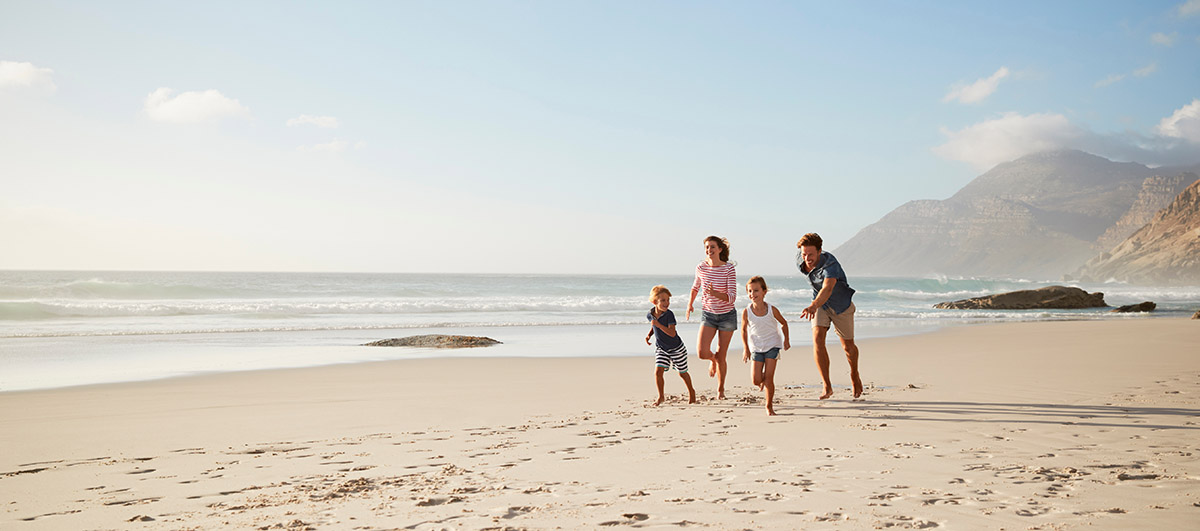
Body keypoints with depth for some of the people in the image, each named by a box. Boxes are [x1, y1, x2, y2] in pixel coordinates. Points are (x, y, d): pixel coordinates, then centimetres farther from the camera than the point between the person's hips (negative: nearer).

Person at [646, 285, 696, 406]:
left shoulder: (669, 314, -25)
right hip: (661, 349, 4)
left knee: (682, 373, 12)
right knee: (658, 371, -12)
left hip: (676, 349, -4)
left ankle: (691, 391, 37)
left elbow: (672, 333, -33)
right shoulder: (650, 314, -9)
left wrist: (658, 324, -41)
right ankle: (661, 396, 3)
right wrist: (649, 335, -2)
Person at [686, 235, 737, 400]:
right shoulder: (701, 268, -6)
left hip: (727, 315, -2)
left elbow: (732, 297, -20)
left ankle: (721, 388, 26)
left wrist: (715, 293, -35)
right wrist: (690, 304, 13)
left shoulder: (729, 268, -15)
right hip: (708, 315, 2)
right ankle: (712, 359, 23)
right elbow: (696, 286, 17)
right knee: (703, 353, -16)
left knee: (721, 356, 2)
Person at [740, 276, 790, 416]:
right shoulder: (747, 312, -13)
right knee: (756, 380, -7)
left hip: (772, 345, -1)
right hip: (756, 347, 1)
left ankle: (769, 406, 9)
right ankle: (764, 382, 31)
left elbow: (783, 323, 6)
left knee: (769, 377, -7)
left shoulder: (772, 310, -14)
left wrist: (786, 339, 6)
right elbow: (744, 330, 3)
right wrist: (745, 349, 1)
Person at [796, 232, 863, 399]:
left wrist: (813, 306, -75)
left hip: (841, 305, -4)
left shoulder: (830, 265, -38)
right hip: (820, 305, 4)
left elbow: (827, 289, -55)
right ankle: (827, 387, -16)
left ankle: (854, 375, 45)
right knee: (817, 339, -19)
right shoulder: (800, 259, -20)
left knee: (848, 346, 13)